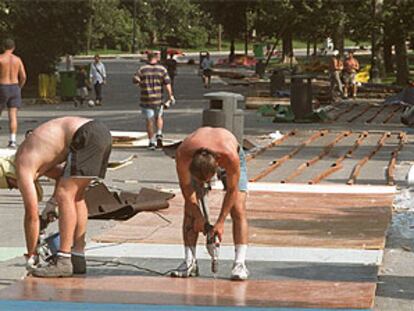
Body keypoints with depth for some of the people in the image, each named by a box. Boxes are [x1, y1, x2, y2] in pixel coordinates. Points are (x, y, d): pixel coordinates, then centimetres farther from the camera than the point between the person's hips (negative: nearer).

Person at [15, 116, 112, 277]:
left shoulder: (22, 167, -2)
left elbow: (32, 214, -2)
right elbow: (62, 173, 36)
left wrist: (30, 256, 7)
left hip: (87, 137, -10)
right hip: (102, 131, 10)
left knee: (65, 196, -7)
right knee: (76, 196, 16)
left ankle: (64, 262, -10)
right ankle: (78, 259, 18)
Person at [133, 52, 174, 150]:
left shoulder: (142, 69, -2)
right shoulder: (162, 69, 0)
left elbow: (135, 80, -9)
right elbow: (167, 83, -7)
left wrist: (141, 85, 9)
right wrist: (170, 95, -4)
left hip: (146, 99, -1)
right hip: (158, 98, 1)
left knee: (149, 120, 6)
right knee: (159, 117, 22)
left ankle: (151, 142, 8)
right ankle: (159, 134, 1)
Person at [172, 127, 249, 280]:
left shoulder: (231, 156, -45)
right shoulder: (182, 154, -40)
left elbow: (232, 190, -28)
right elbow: (186, 186, -21)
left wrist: (220, 222, -22)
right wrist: (198, 216, -15)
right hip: (195, 160, 2)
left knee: (238, 210, -15)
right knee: (189, 210, -9)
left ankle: (240, 263, -16)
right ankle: (189, 262, -3)